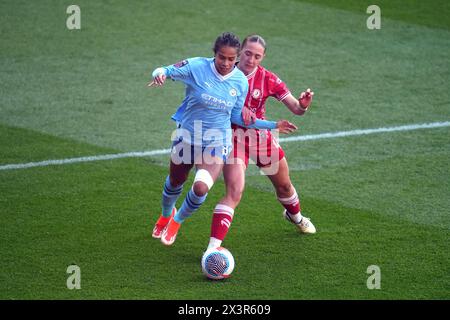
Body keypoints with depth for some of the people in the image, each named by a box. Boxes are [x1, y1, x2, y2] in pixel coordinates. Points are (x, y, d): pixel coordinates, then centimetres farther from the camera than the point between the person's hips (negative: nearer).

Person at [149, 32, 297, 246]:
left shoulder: (240, 82, -8)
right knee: (175, 181, 21)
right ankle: (166, 214, 57)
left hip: (217, 142, 0)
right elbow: (164, 71, -16)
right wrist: (160, 74, -42)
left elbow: (236, 117, 4)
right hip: (187, 135, 0)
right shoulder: (196, 67, -18)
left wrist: (272, 125, 3)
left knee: (201, 187, -21)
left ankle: (177, 221, 10)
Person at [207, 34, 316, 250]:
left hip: (261, 136, 3)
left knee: (283, 185, 22)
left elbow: (295, 108, -8)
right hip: (235, 137, -3)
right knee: (234, 191, -22)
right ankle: (213, 246, -24)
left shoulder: (268, 79, -9)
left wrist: (303, 105, -33)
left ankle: (295, 216, 56)